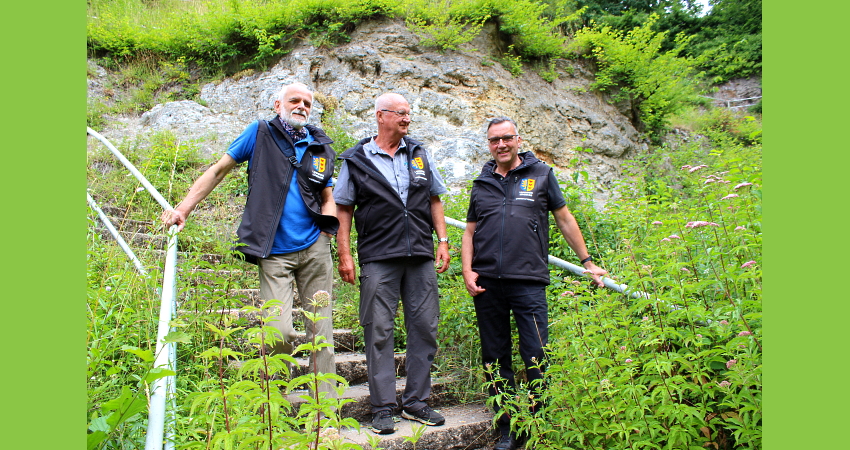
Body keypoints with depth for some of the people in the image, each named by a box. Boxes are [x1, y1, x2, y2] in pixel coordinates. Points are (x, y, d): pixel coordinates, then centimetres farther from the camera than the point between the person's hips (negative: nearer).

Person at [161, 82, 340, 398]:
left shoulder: (321, 147, 13)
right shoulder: (260, 133, 6)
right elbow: (219, 170, 8)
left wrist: (326, 228, 0)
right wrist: (184, 209, -1)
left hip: (314, 249, 3)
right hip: (274, 254, -2)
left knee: (321, 330, 3)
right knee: (278, 330, -12)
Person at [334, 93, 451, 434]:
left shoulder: (419, 154, 14)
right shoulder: (356, 160, 5)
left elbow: (434, 200, 17)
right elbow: (343, 210, 5)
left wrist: (442, 241, 8)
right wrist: (344, 255, -3)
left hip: (421, 256, 4)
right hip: (378, 259, -3)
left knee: (424, 328, 5)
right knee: (379, 331, 0)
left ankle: (416, 402, 19)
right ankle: (383, 407, 12)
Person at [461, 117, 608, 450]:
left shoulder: (541, 175, 9)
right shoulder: (481, 184, 15)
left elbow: (565, 220, 13)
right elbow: (469, 232, 17)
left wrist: (588, 262, 13)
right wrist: (467, 271, 3)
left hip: (529, 281, -3)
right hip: (486, 284, 3)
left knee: (536, 357, -5)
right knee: (495, 359, 8)